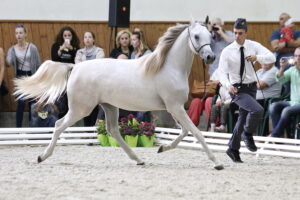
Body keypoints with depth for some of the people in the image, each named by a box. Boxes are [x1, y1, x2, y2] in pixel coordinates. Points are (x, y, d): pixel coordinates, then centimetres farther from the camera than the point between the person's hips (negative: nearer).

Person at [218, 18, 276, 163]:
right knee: (257, 110, -26)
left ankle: (233, 149, 29)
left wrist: (257, 57, -32)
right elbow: (222, 72, -14)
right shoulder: (227, 51, -11)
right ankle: (248, 134, -1)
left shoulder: (253, 46, -4)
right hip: (237, 89, -4)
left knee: (243, 118, 14)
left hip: (251, 87, 4)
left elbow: (271, 57, -13)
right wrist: (228, 85, -33)